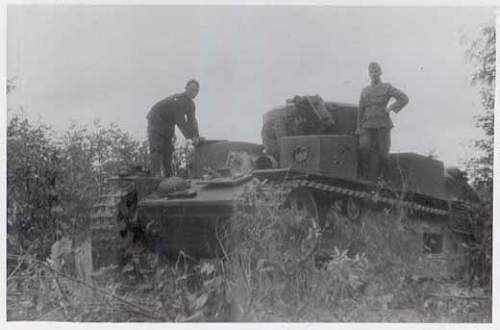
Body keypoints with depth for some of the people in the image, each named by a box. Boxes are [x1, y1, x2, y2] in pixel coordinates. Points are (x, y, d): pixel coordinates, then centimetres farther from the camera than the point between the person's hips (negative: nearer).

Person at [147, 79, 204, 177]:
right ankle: (156, 175, -27)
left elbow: (192, 121, -4)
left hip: (168, 126, 9)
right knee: (157, 150, -18)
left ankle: (168, 176, 6)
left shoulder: (191, 104, -1)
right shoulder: (178, 100, -30)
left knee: (168, 151, 5)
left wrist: (197, 137, -18)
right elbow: (180, 121, -33)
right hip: (156, 121, -9)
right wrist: (191, 137, -33)